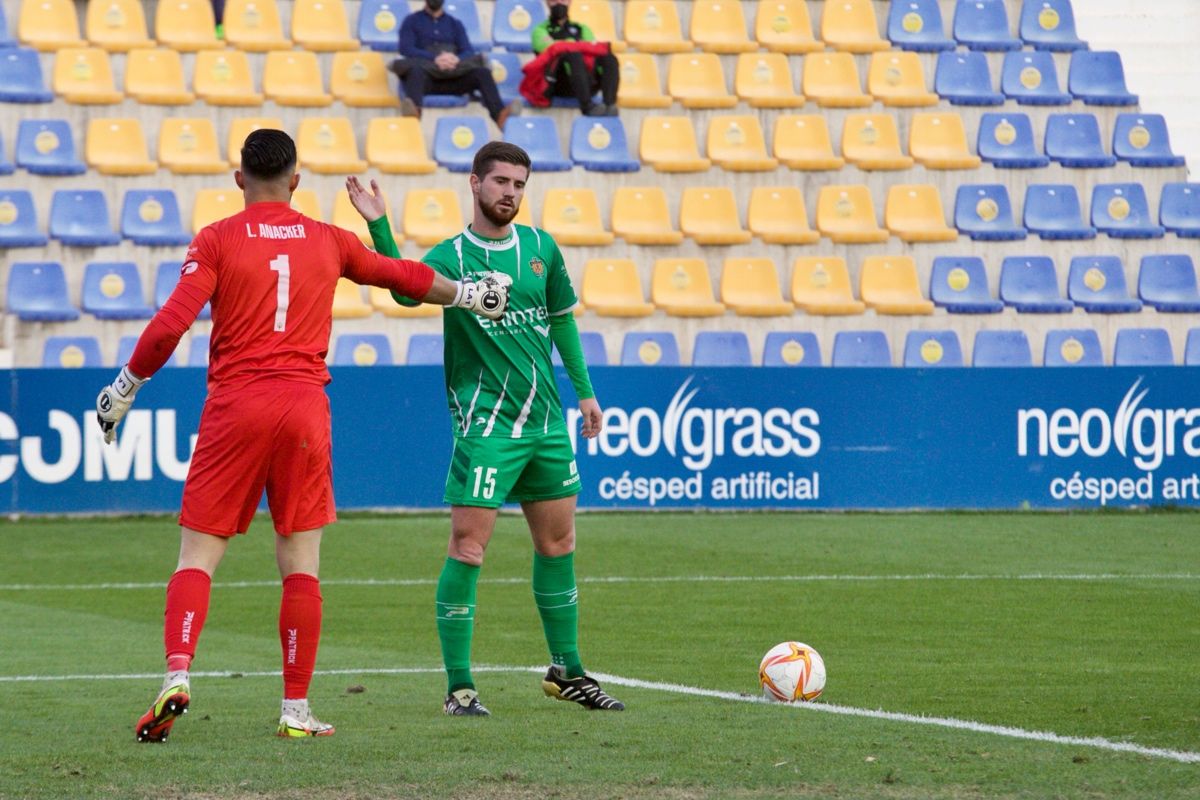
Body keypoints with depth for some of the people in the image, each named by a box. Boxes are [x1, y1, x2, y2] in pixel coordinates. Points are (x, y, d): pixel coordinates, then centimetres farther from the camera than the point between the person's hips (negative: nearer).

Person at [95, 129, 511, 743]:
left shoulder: (216, 240, 1)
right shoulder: (328, 241, 11)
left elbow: (170, 325, -7)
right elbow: (401, 276, 26)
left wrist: (123, 388, 5)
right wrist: (466, 294, 43)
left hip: (235, 405, -2)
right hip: (305, 405, 2)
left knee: (197, 554, 1)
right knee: (300, 565, 6)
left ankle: (177, 675, -19)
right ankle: (296, 710, 6)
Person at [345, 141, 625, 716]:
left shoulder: (540, 248, 8)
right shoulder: (451, 256, -7)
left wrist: (584, 390, 17)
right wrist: (379, 226, -41)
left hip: (546, 420, 6)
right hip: (485, 425, -6)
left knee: (557, 544, 14)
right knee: (468, 545, -10)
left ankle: (566, 673, 28)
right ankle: (459, 686, -6)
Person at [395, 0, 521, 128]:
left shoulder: (455, 24, 25)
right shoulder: (412, 21, 17)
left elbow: (469, 51, 11)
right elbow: (406, 49, -1)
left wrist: (457, 59, -15)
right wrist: (435, 59, -18)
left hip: (454, 79, 3)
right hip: (427, 78, -3)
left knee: (483, 72, -26)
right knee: (416, 71, -38)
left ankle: (500, 115, -51)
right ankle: (414, 110, -70)